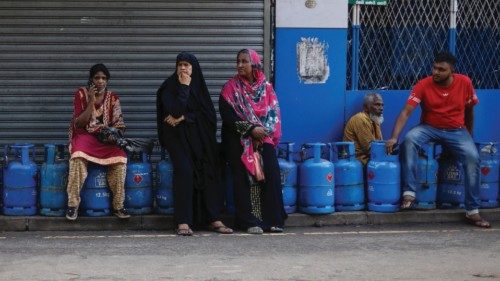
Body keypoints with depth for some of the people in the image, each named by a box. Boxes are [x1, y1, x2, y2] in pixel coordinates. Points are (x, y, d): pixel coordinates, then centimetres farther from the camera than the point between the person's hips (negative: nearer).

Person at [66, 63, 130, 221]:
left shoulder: (113, 98, 6)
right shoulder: (81, 94, -1)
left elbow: (118, 124, 6)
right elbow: (79, 124, -8)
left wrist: (114, 133, -17)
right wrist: (91, 102, -16)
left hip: (106, 137, 2)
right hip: (85, 135, -2)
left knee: (120, 158, -29)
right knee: (78, 157, -37)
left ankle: (118, 205, -19)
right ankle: (73, 204, -28)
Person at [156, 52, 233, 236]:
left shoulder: (199, 87, 11)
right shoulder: (169, 87, 1)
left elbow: (208, 113, 0)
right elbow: (175, 111, -16)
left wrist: (183, 117, -9)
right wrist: (184, 88, -11)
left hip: (199, 136, 4)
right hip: (177, 136, -4)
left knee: (209, 170, -14)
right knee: (184, 169, -25)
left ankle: (214, 219, -10)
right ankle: (183, 222, -26)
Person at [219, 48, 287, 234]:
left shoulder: (266, 87, 10)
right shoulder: (231, 88, 3)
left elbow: (273, 112, 7)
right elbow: (227, 115, -6)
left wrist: (264, 130, -11)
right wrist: (250, 129, -14)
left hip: (264, 138, 2)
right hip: (239, 140, -2)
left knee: (271, 173, -14)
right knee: (244, 177, -11)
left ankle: (272, 219, -10)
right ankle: (250, 222, -8)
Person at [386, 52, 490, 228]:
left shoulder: (465, 83, -8)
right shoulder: (423, 85, -14)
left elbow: (469, 111, 8)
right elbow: (406, 112, -20)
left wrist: (468, 136, 15)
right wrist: (394, 137, -32)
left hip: (457, 130, 1)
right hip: (429, 128, -1)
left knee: (472, 157, -24)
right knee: (409, 139, -32)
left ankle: (472, 211, -13)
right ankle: (409, 193, -29)